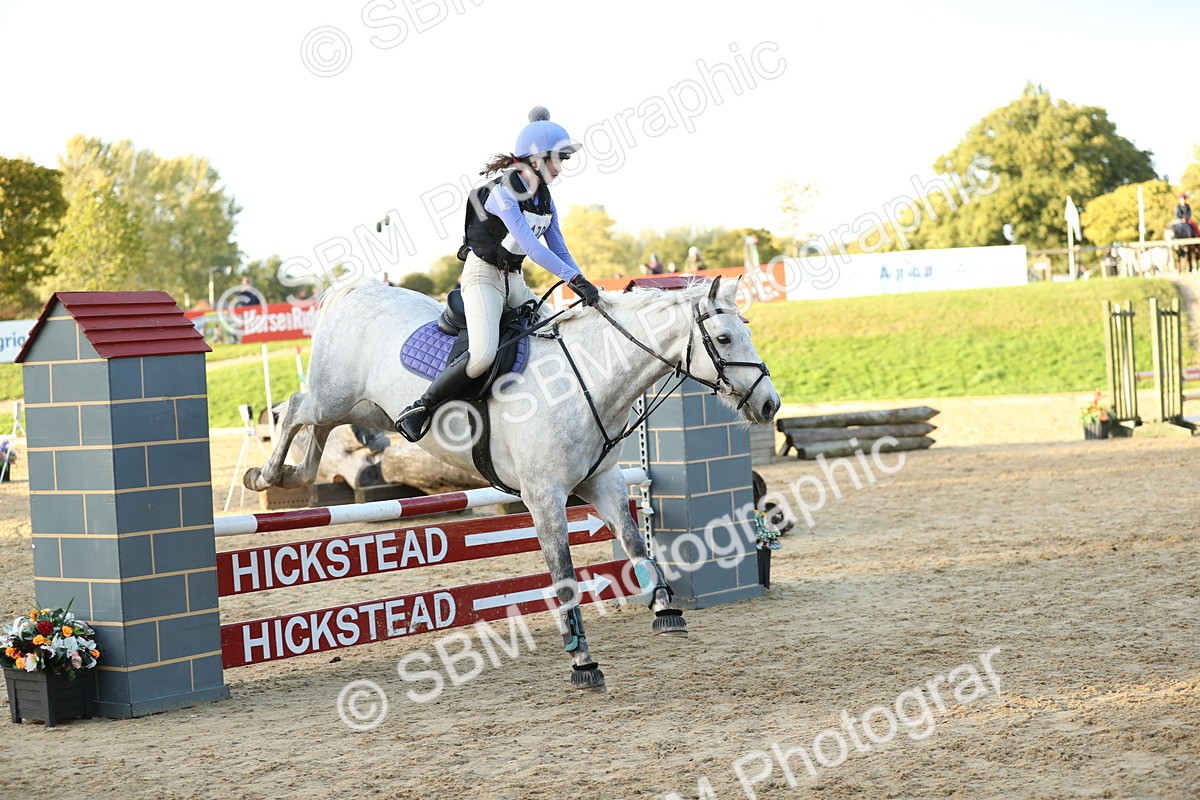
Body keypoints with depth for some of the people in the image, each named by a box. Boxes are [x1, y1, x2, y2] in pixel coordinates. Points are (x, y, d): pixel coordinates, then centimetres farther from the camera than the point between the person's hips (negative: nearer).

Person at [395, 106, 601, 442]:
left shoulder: (544, 199, 8)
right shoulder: (503, 191, -17)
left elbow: (559, 249, 8)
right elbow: (531, 246, -25)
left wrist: (584, 287, -5)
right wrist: (575, 278, -30)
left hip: (513, 280, 9)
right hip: (483, 275, -9)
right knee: (483, 354, -29)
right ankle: (418, 410, -16)